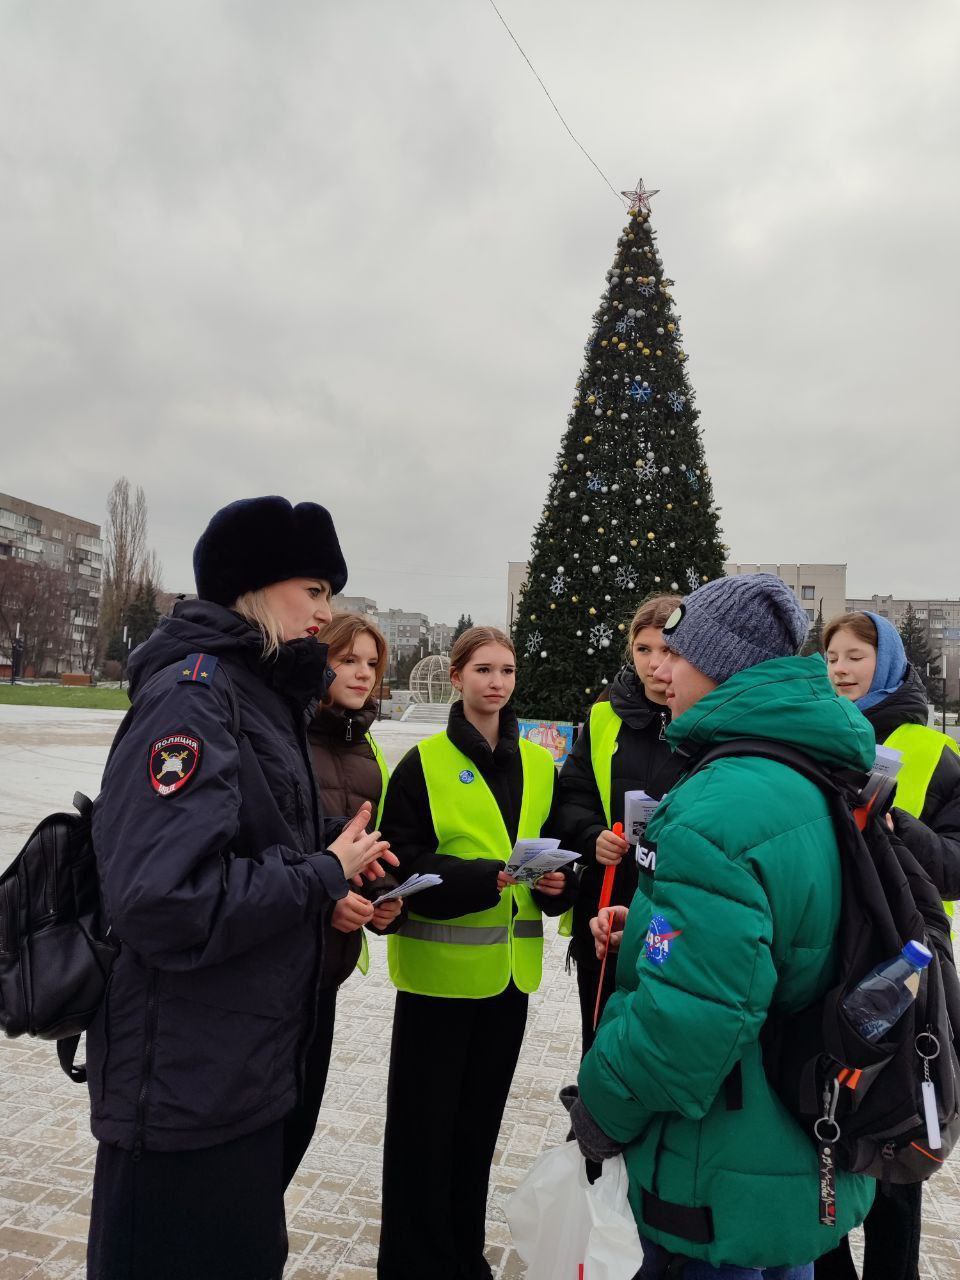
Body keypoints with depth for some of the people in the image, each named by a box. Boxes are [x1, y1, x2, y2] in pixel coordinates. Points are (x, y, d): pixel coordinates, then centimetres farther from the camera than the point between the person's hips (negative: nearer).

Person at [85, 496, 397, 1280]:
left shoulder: (262, 695, 9)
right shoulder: (193, 693, -20)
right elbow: (164, 900, -31)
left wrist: (328, 889, -1)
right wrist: (323, 875, -19)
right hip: (184, 1091, -9)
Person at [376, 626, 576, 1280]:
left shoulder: (539, 763, 6)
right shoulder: (424, 763, -9)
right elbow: (403, 862, -15)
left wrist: (557, 882, -9)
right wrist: (486, 877, -27)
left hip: (509, 968, 5)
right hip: (438, 968, -5)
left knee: (480, 1121, 19)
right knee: (424, 1126, 7)